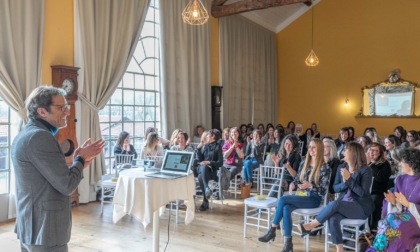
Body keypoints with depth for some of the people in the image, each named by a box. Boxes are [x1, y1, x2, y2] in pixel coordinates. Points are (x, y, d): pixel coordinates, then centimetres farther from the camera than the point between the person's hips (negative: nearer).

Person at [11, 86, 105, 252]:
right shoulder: (40, 136, -20)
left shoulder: (25, 134, 12)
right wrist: (81, 159, -5)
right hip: (44, 230, -10)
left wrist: (79, 163, 6)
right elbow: (67, 186, -20)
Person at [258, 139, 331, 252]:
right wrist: (292, 185, -9)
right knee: (286, 208, -27)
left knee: (282, 200, -25)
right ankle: (288, 242, -21)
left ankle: (272, 231, -15)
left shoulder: (324, 167, -7)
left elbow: (324, 191, -10)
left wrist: (310, 186, -25)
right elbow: (297, 180, 13)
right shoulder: (304, 164, 11)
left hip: (314, 199, -6)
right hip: (302, 196, 6)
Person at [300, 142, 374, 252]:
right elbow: (335, 188, 7)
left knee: (334, 204, -32)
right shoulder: (342, 168, 9)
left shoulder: (366, 170, -8)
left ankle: (311, 225, -20)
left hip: (361, 206, -4)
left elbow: (363, 193, -14)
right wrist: (344, 183, -13)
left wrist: (349, 180, -20)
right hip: (344, 204, 5)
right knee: (332, 219, -29)